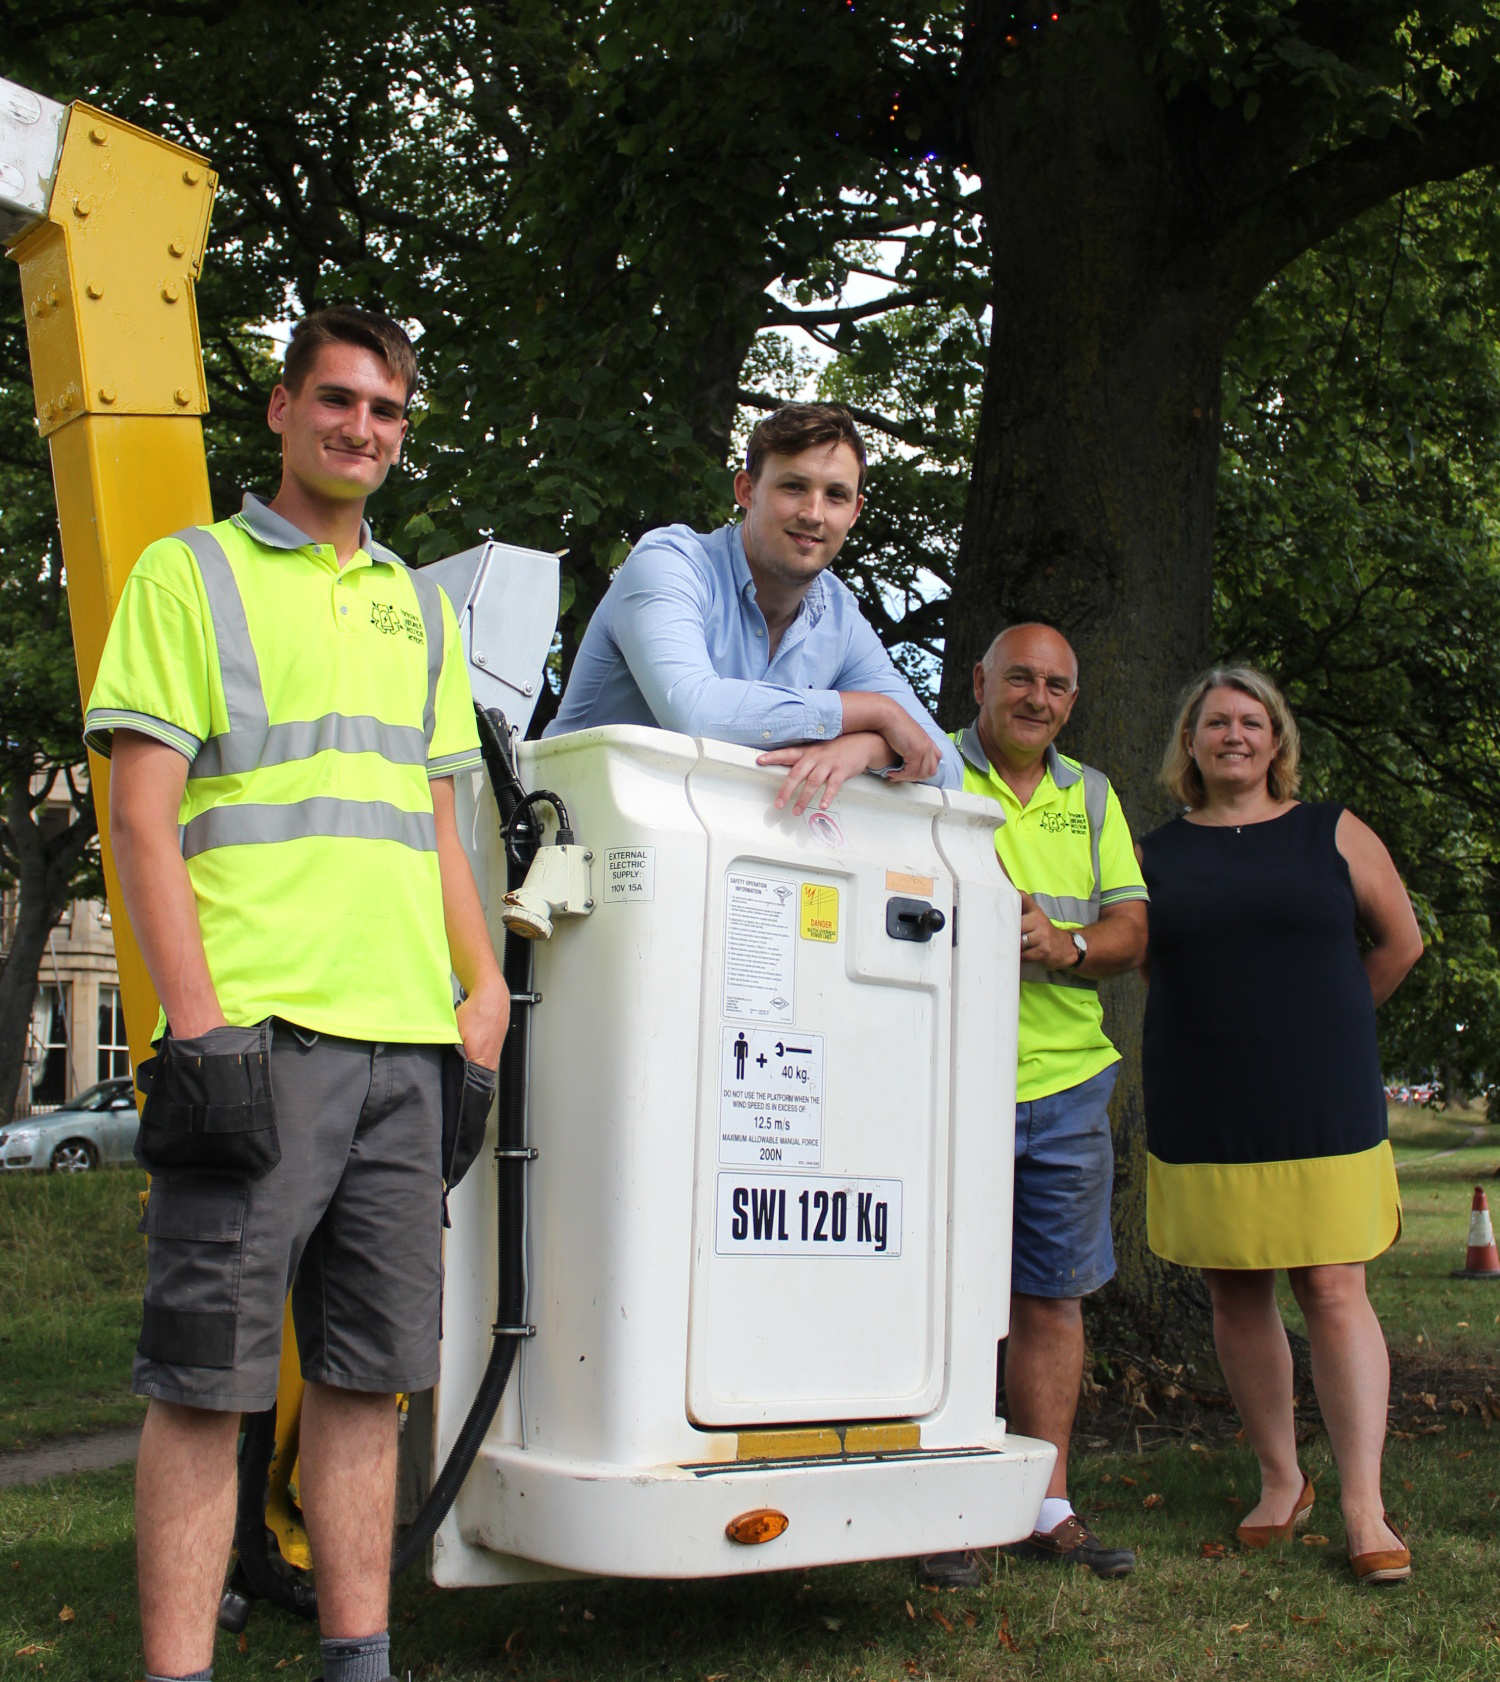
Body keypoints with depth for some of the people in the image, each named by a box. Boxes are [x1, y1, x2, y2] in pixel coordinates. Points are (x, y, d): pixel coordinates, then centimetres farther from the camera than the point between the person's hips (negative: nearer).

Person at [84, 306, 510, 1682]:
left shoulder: (420, 607, 21)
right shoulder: (190, 572, 4)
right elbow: (142, 813, -4)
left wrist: (487, 991, 11)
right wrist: (202, 1027, -13)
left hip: (406, 1043, 6)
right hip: (254, 1031, -5)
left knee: (370, 1373, 10)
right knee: (207, 1378, -2)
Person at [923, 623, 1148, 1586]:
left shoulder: (1091, 796, 15)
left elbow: (1132, 928, 8)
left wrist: (1067, 945, -12)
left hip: (1067, 1080, 5)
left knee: (1055, 1296, 10)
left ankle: (1047, 1507, 21)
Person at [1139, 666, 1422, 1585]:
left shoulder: (1332, 834, 6)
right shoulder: (1158, 853, 8)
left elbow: (1400, 939, 13)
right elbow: (1133, 958, 9)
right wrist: (1230, 1028, 1)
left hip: (1322, 1106, -2)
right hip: (1203, 1118, 2)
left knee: (1335, 1293, -5)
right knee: (1237, 1296, 7)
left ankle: (1365, 1506, 0)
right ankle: (1281, 1480, 21)